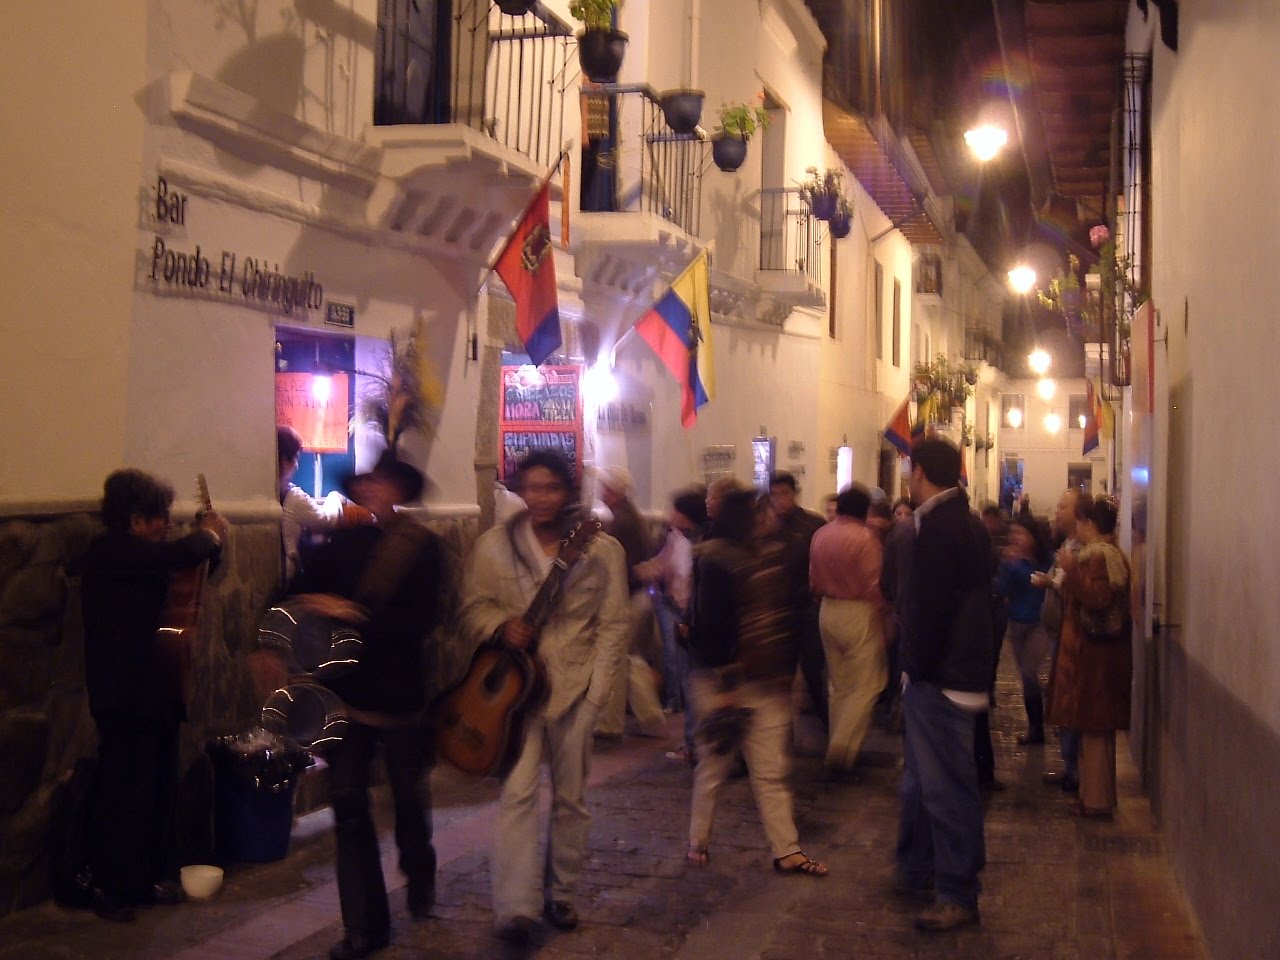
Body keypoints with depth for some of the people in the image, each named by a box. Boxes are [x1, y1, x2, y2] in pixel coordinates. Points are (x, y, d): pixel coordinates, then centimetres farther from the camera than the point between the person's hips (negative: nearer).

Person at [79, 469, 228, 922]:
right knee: (123, 789, -3)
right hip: (126, 690, -10)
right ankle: (109, 887, 6)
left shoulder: (137, 556, 16)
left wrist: (206, 538, 7)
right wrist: (209, 534, -8)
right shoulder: (110, 551, -15)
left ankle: (150, 876, 22)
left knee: (156, 786, 13)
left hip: (149, 687, 10)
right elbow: (182, 555, -27)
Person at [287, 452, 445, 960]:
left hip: (400, 694, -3)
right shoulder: (343, 542, 5)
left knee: (409, 797, 13)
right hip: (345, 689, 3)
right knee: (347, 803, 1)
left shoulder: (422, 547, -6)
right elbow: (301, 595, 9)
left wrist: (356, 614, -24)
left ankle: (419, 877, 44)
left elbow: (422, 620, -18)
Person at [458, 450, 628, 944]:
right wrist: (502, 625, -16)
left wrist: (596, 692, -7)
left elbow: (612, 625, 0)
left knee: (570, 798, 10)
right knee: (517, 791, -12)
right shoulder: (494, 544, -1)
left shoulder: (602, 550, -2)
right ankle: (514, 908, -10)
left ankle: (560, 894, 28)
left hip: (575, 688, 1)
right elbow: (473, 606, 6)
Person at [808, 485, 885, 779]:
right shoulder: (865, 538, -16)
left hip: (828, 611, 7)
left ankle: (837, 745, 24)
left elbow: (814, 581, 7)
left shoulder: (820, 536, 3)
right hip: (859, 614, -7)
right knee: (865, 686, -1)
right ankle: (843, 751, -10)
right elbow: (874, 584, -16)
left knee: (838, 685, 18)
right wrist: (881, 616, -5)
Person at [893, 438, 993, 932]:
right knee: (923, 779, 19)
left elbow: (930, 607, -23)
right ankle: (918, 872, 30)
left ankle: (958, 895, 4)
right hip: (959, 668, 11)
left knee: (945, 786, -3)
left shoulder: (937, 527, -18)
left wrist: (917, 667, -12)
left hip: (939, 678, -11)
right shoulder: (968, 524, 14)